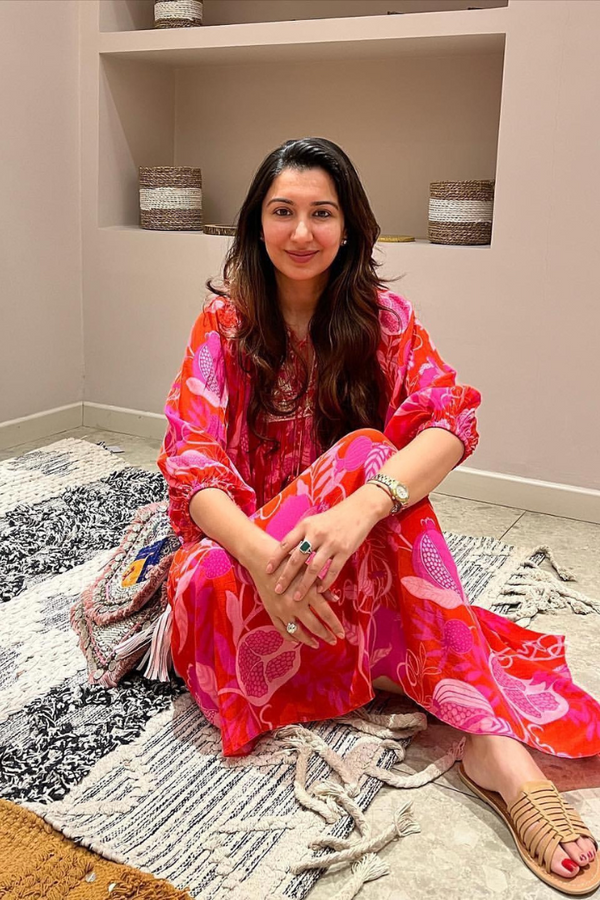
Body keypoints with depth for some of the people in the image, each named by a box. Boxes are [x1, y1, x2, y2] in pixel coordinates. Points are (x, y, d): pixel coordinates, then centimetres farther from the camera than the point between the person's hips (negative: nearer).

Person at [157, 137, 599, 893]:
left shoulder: (383, 319, -1)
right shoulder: (226, 322, -3)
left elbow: (453, 419, -19)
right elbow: (191, 455, -16)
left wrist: (361, 508, -40)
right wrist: (262, 552, -37)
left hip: (359, 552, 2)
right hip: (246, 543, -1)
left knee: (372, 461, -33)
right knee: (365, 452, -29)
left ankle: (495, 744, -36)